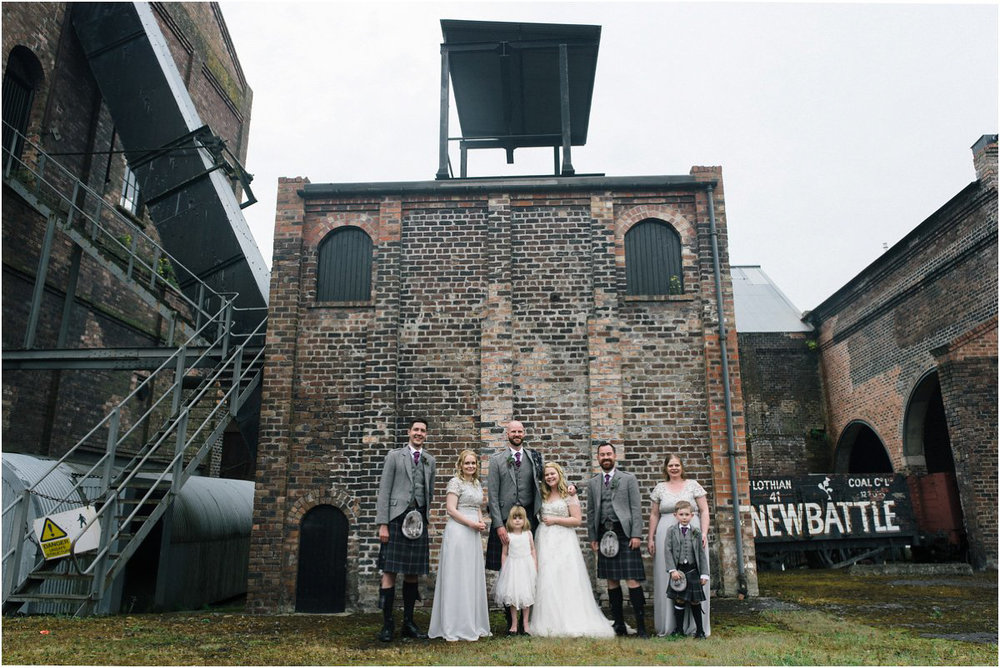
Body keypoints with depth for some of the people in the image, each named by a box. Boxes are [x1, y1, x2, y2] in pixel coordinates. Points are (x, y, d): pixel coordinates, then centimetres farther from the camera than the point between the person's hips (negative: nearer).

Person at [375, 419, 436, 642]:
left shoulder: (430, 460, 15)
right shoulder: (394, 456, 4)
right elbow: (384, 490, -1)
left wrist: (424, 516, 9)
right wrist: (382, 523, -8)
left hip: (418, 520, 4)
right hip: (396, 517, -4)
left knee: (413, 573, 9)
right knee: (390, 571, -4)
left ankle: (408, 623, 18)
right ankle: (387, 624, 3)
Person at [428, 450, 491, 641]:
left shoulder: (477, 484, 16)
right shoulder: (455, 482, -7)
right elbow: (451, 509, -13)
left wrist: (481, 522, 3)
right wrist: (471, 523, -15)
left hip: (473, 534, 8)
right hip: (458, 532, -7)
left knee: (473, 577, 10)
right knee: (457, 577, -3)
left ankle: (473, 624, 18)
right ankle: (456, 627, 4)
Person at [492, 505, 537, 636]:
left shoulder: (528, 534, 2)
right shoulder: (508, 536, -2)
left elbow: (533, 551, 6)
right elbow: (504, 554, 2)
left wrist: (535, 567, 2)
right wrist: (503, 570, -2)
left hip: (526, 567, 1)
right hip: (512, 567, -1)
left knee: (526, 594, 4)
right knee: (512, 595, 2)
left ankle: (526, 623, 14)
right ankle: (514, 624, 13)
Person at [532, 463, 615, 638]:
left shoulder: (569, 495, -1)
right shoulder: (543, 496, 14)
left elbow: (577, 520, -6)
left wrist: (555, 520, -9)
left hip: (564, 542, -5)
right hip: (545, 542, 5)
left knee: (566, 581, -8)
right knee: (545, 582, 1)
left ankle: (572, 622, -3)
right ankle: (550, 623, 6)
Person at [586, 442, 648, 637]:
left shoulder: (629, 479, 5)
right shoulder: (592, 483, 14)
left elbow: (636, 508, 0)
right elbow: (591, 512, 14)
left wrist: (636, 534, -8)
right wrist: (592, 537, 8)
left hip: (624, 534, -3)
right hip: (605, 535, 4)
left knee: (632, 580, -8)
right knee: (611, 581, 7)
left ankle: (641, 626, -2)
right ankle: (619, 625, 15)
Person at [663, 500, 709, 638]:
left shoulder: (696, 532, 3)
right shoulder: (671, 531, 0)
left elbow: (701, 553, 5)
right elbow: (667, 551, -4)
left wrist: (704, 574, 2)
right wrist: (672, 570, -13)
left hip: (693, 571, 1)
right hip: (678, 570, -1)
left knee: (695, 601, 6)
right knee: (679, 601, 4)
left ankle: (699, 630, 17)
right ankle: (679, 629, 16)